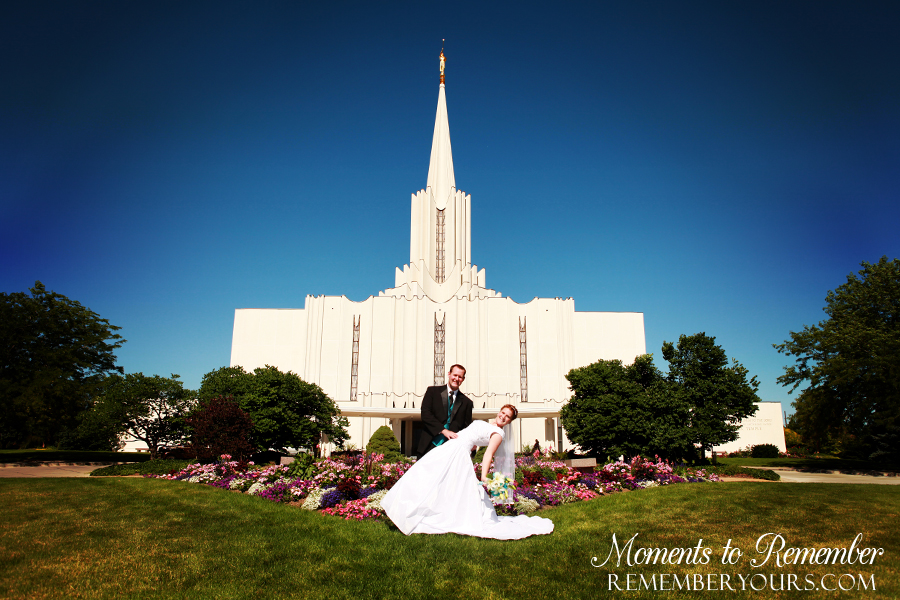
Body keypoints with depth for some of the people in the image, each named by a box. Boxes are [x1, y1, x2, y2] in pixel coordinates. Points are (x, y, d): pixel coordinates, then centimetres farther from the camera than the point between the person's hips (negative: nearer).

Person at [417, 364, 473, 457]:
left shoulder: (466, 402, 12)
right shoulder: (433, 391, 7)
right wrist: (444, 430, -15)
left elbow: (467, 428, 13)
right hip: (430, 446, -1)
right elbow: (425, 414, -4)